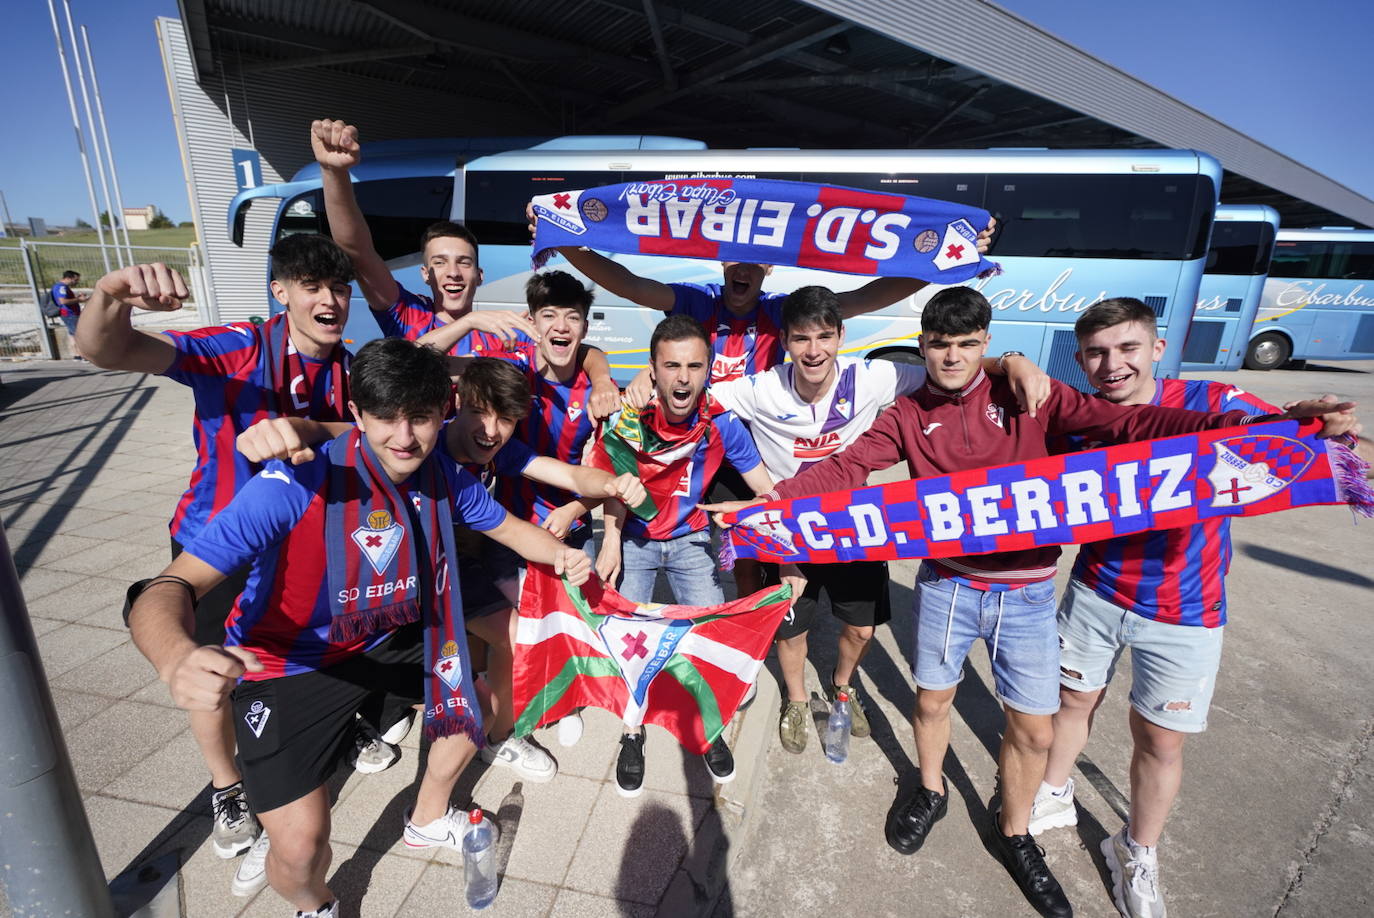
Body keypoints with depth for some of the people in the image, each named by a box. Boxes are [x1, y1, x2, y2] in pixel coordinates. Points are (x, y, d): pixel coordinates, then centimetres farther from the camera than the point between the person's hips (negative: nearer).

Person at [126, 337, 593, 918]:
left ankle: (428, 818, 44)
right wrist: (178, 659, -54)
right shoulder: (299, 483, -31)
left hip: (389, 643, 6)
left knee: (477, 695, 13)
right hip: (289, 668, -5)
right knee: (301, 844, -14)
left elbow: (504, 525, 3)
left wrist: (559, 555, -14)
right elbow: (170, 588, -33)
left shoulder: (442, 474, -13)